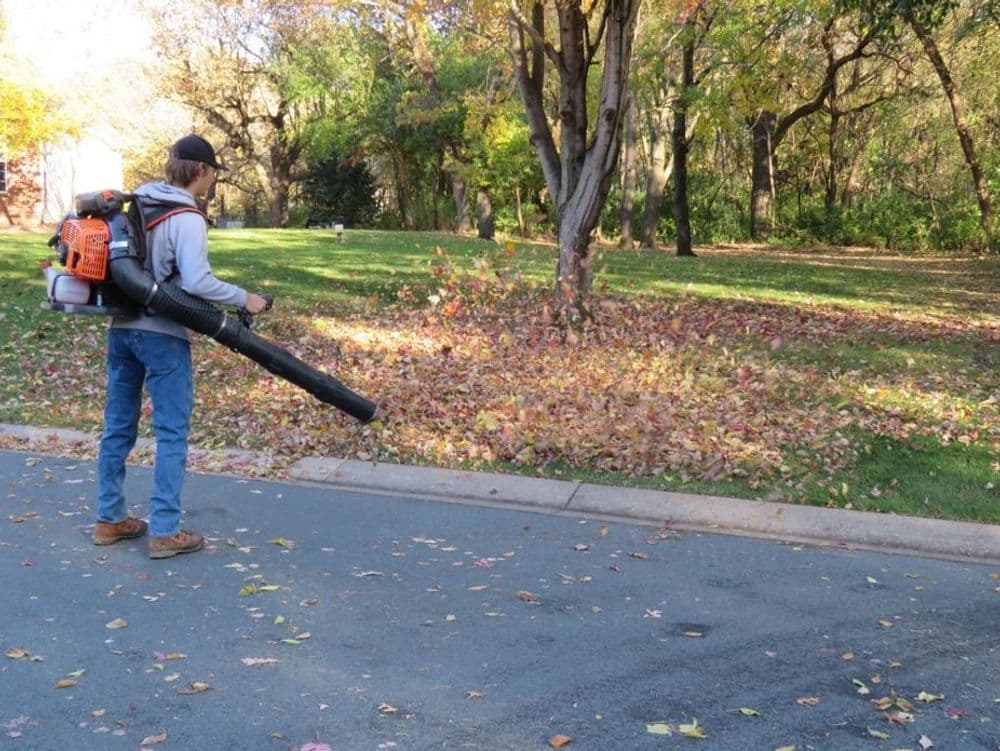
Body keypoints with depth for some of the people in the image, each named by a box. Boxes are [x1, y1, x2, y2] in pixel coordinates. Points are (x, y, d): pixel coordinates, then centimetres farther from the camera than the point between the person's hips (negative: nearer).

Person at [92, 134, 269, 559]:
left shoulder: (136, 204, 9)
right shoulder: (187, 218, -14)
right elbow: (197, 282, -22)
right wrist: (243, 299, -12)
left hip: (121, 328, 8)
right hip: (162, 335, -8)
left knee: (118, 425, 15)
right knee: (172, 432, 0)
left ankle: (110, 519, 25)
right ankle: (164, 532, 2)